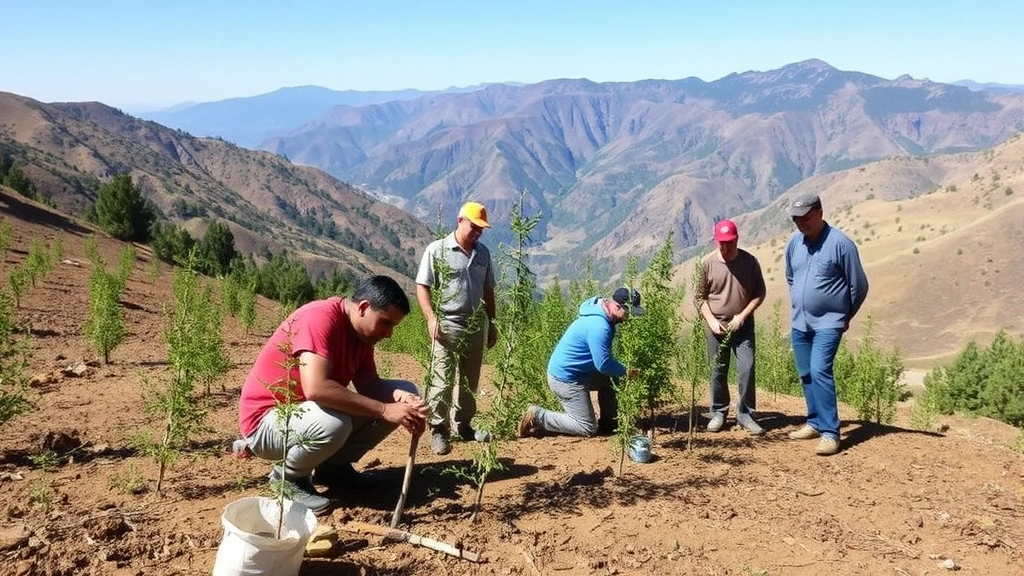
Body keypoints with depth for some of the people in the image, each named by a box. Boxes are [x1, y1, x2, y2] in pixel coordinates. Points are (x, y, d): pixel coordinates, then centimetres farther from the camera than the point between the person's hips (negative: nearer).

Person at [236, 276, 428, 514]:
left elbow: (368, 384, -1)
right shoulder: (319, 318, -26)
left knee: (404, 394, -1)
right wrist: (384, 410, -36)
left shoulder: (361, 329, 1)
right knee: (332, 423, -40)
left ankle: (332, 465, 9)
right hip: (268, 419, -8)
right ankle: (287, 476, -7)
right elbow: (316, 389, -38)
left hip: (310, 413, 8)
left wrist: (401, 397, -22)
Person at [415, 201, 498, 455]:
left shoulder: (483, 253, 11)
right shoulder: (437, 250, -5)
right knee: (442, 380, -6)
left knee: (470, 380, 12)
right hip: (448, 325, -5)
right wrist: (431, 318, -18)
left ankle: (464, 424, 24)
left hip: (476, 325, 6)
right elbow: (422, 286, -6)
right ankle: (438, 430, 1)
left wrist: (492, 323, 15)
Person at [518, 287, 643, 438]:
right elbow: (603, 364, -25)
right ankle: (538, 417, -3)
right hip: (565, 379, -10)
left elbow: (603, 356, 17)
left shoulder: (601, 314, 4)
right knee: (588, 429, -2)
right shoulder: (599, 327, -28)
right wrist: (626, 371, -10)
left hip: (574, 371, 10)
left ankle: (608, 424, 25)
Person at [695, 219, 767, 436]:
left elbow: (759, 293, 1)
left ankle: (745, 414, 7)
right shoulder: (707, 263, -6)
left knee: (747, 369, -5)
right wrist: (711, 320, -9)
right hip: (716, 325, 0)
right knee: (718, 371, 8)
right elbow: (699, 296, 2)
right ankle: (718, 412, 22)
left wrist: (742, 315, -10)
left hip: (743, 325, 0)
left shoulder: (749, 261, -6)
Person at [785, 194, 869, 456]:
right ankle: (815, 422, 27)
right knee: (806, 375, 12)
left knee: (820, 371, -17)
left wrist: (845, 316, 5)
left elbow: (859, 285, -5)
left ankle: (830, 432, -15)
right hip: (799, 323, 6)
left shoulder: (841, 244, -15)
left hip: (828, 324, -6)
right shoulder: (794, 243, 2)